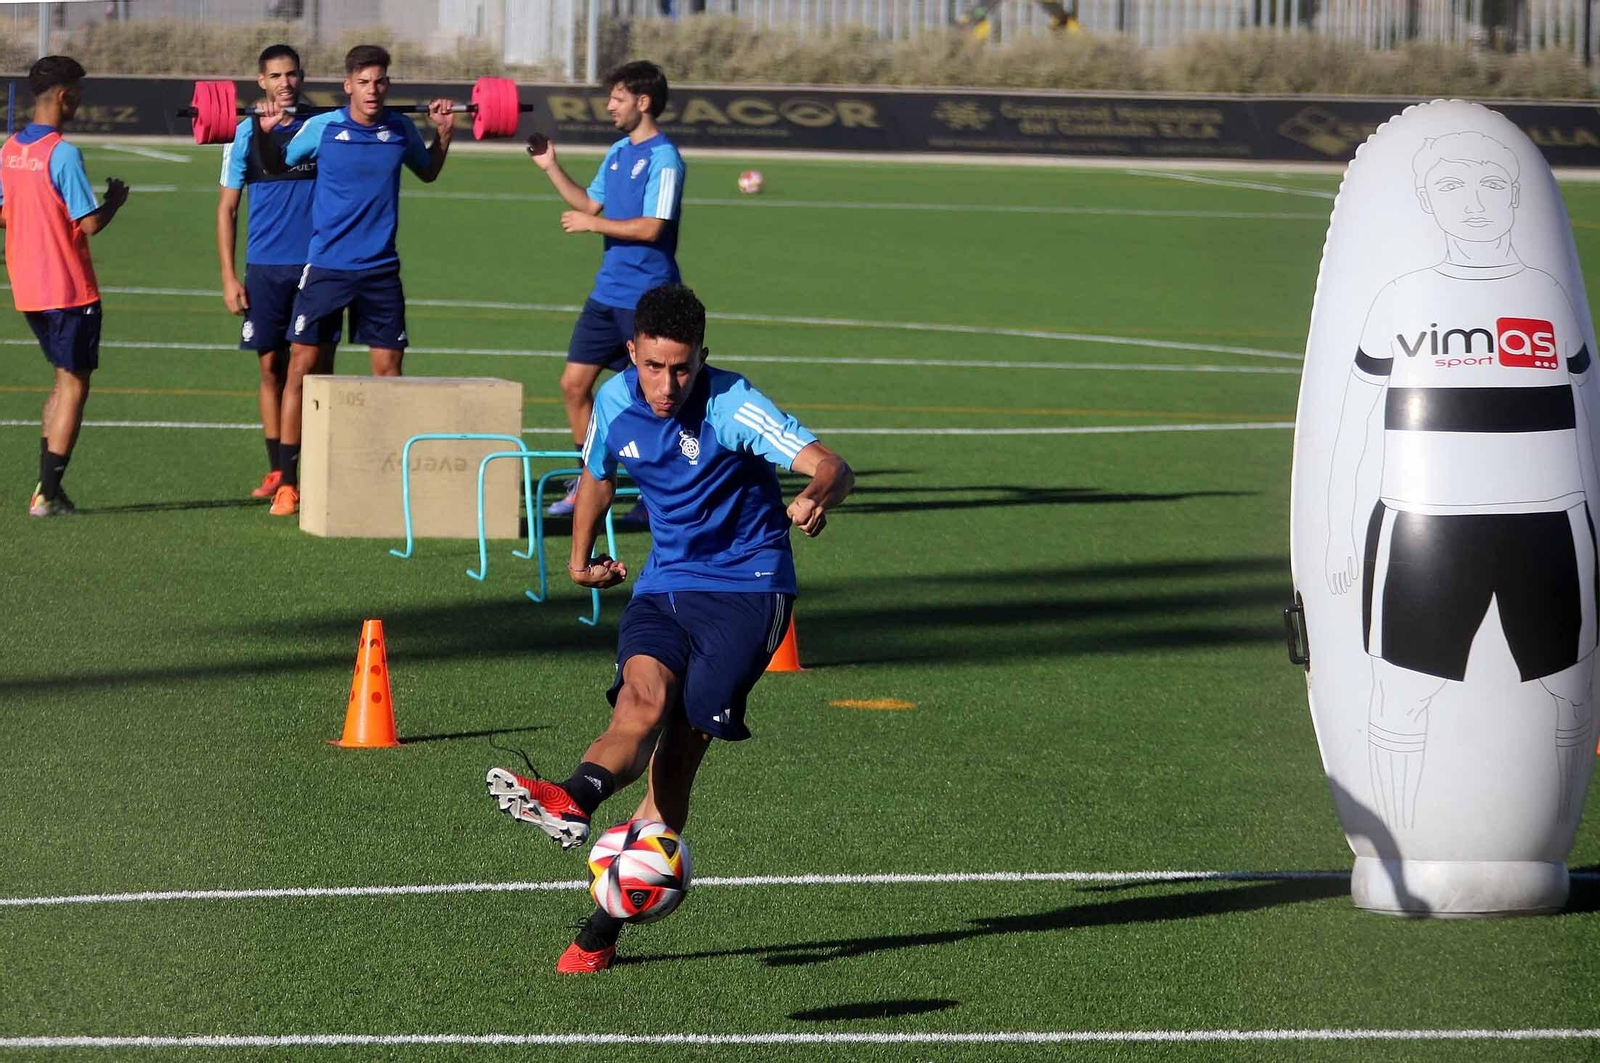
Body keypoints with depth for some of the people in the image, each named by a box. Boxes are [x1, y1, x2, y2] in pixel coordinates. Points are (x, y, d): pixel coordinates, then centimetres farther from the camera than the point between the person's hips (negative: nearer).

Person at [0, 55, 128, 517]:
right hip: (70, 289, -8)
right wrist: (115, 201, -1)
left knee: (65, 380, 19)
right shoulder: (62, 154, -18)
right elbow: (90, 223, -19)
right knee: (73, 387, 2)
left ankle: (48, 486, 14)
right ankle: (48, 495, 0)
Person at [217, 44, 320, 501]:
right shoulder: (245, 133, 2)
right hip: (266, 268, 0)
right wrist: (228, 277, -3)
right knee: (271, 365, 2)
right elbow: (227, 208, 4)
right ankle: (277, 470, 8)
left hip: (317, 264, 0)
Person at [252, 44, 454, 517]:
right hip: (327, 266, -2)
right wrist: (265, 133, -7)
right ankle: (287, 481, 1)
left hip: (381, 270, 2)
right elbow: (277, 166, 10)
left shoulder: (401, 130, 2)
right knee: (302, 367, -4)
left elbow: (428, 172, 22)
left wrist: (444, 133, 7)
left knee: (389, 370, 4)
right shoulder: (322, 128, -5)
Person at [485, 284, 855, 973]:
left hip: (746, 587, -5)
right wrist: (580, 557, 33)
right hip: (664, 582, 5)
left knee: (682, 739, -17)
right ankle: (572, 804, -43)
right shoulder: (615, 402, 0)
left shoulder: (732, 406, -17)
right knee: (645, 689, -26)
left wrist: (817, 497, -49)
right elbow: (598, 475, 23)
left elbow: (831, 468, -27)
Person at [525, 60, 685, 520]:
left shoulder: (663, 159, -15)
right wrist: (551, 167, 15)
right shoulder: (618, 153, 12)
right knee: (574, 383, 7)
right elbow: (590, 203, 23)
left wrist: (591, 224, -15)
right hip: (607, 291, 9)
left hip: (646, 297, -9)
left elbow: (650, 227, -22)